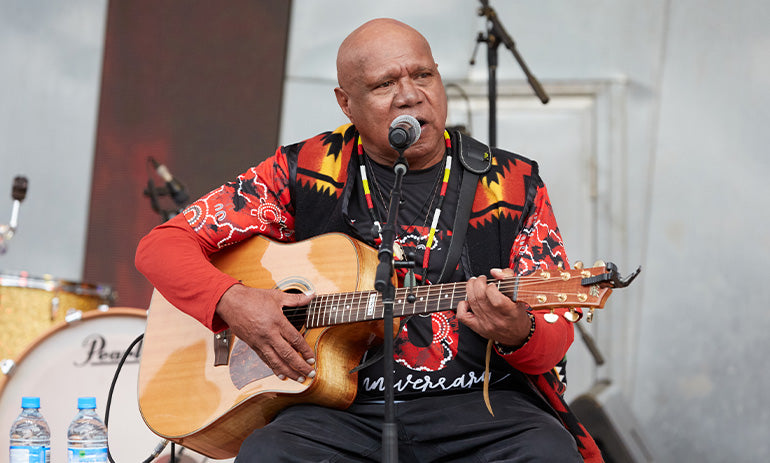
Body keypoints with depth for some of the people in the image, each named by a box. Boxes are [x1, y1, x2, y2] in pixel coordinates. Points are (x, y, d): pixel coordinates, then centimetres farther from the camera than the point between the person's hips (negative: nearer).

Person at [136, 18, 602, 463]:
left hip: (482, 402, 1)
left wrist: (519, 334, -21)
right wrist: (231, 301, -12)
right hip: (345, 408, 0)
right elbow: (162, 245, 8)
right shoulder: (302, 175, 6)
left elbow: (556, 333, 4)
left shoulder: (515, 184, 7)